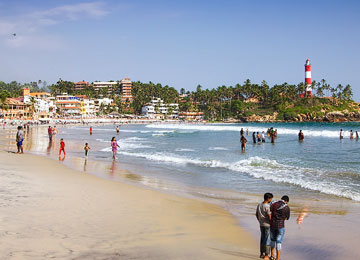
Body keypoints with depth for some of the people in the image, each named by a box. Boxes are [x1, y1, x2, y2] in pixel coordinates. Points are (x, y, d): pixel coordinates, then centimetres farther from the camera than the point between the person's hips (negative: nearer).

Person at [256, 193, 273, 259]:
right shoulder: (267, 206, -20)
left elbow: (256, 214, 12)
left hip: (261, 224, 8)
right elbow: (270, 217, -20)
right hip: (267, 225, -8)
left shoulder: (259, 205, 4)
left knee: (262, 238, 15)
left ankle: (262, 254, 23)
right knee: (268, 240, 0)